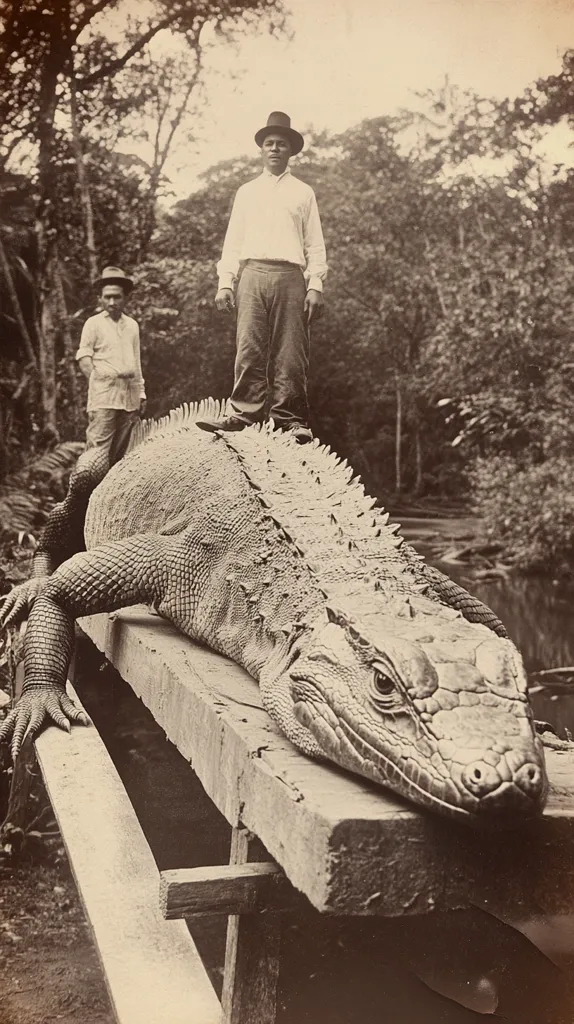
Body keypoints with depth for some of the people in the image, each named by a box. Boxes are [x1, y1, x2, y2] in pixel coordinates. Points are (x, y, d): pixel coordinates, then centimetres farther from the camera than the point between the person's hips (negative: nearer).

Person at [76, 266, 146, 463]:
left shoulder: (132, 325, 17)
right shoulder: (94, 323, 5)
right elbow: (84, 358, 2)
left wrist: (141, 393, 17)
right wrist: (97, 380, -9)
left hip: (129, 395, 5)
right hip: (103, 395, -4)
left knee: (119, 451, 4)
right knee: (98, 450, -13)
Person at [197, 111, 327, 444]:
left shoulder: (303, 192, 17)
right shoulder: (246, 192, 22)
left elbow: (315, 245, 10)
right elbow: (232, 241, 17)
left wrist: (316, 286, -3)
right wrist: (225, 282, 3)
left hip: (290, 276, -1)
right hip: (252, 273, 1)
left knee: (290, 352, -8)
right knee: (250, 348, -10)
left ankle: (291, 419, -9)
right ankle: (245, 413, -14)